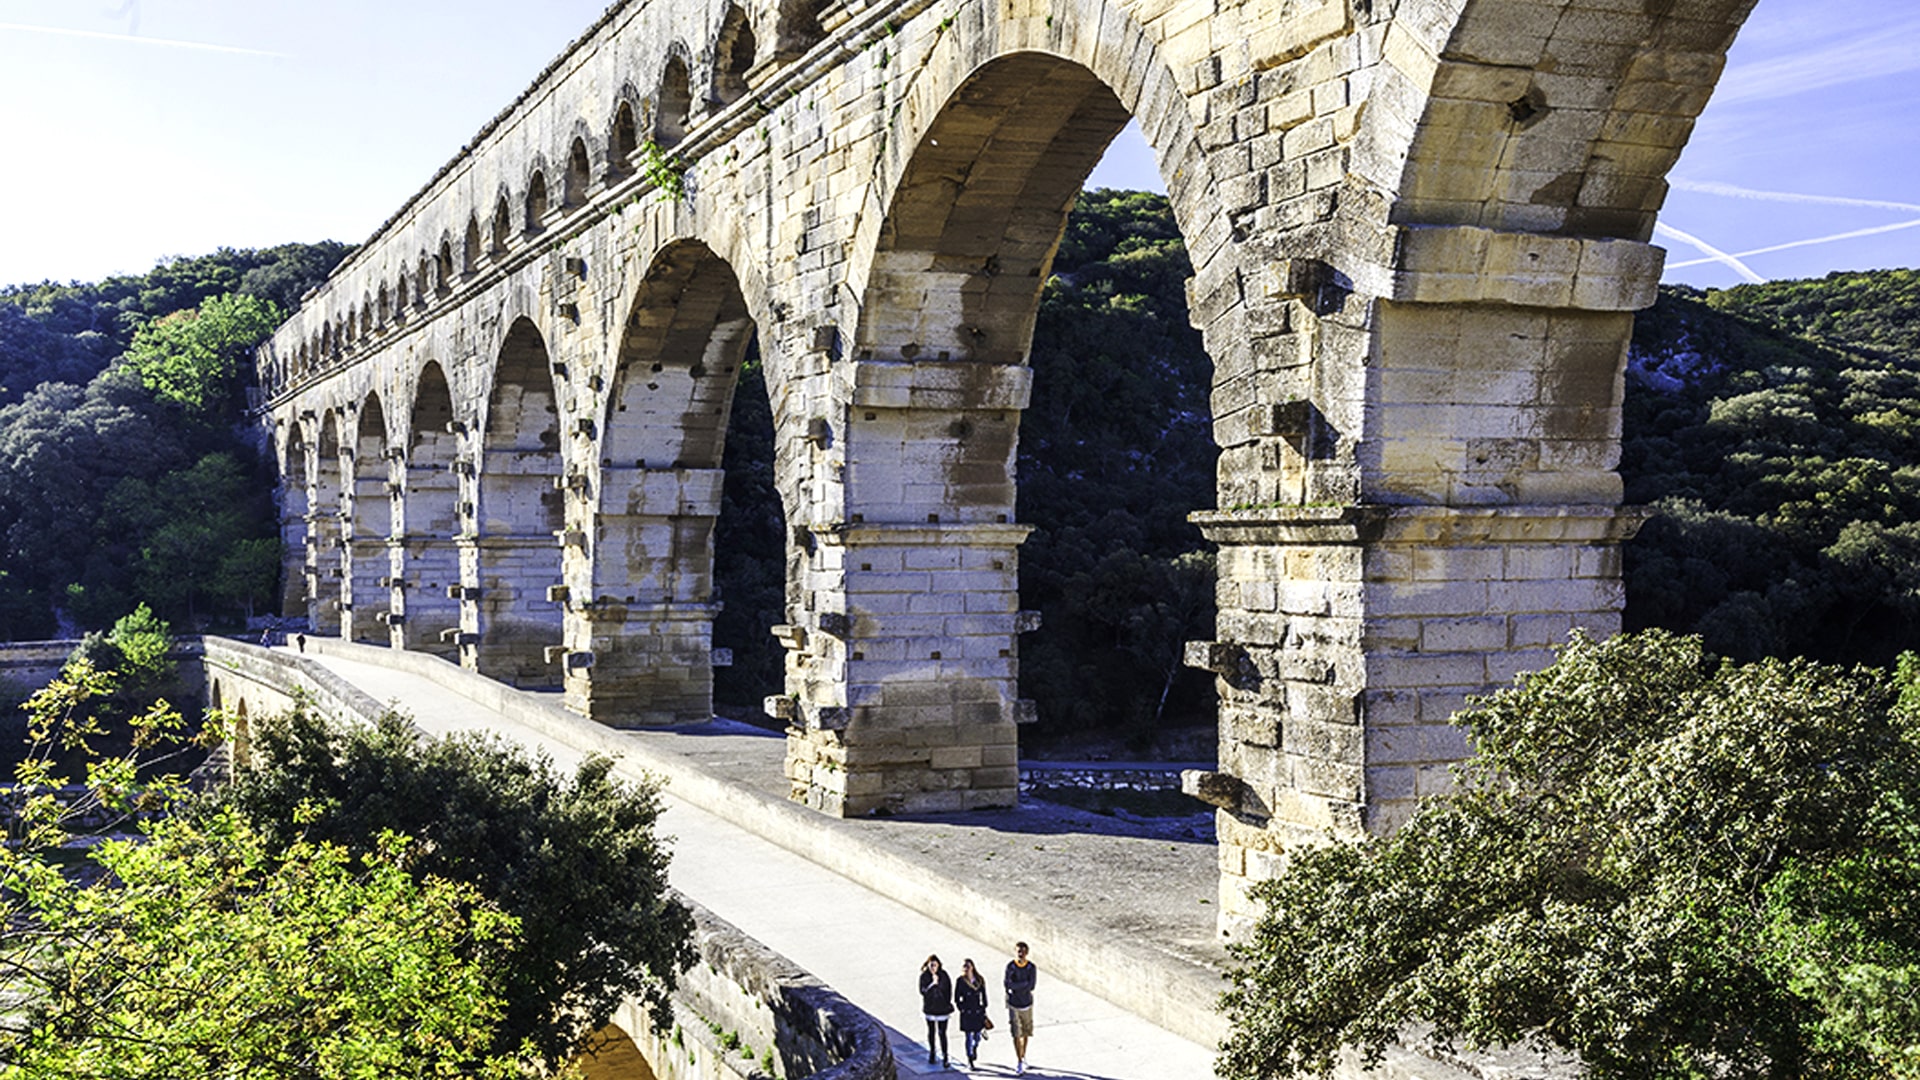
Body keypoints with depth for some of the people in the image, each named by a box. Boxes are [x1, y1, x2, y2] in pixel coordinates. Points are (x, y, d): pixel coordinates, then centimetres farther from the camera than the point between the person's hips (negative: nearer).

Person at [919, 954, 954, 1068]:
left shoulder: (944, 976, -10)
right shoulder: (924, 976, -8)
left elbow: (949, 991, -1)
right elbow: (922, 991, -15)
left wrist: (948, 1005, 1)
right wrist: (932, 984, -28)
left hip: (942, 1008, -2)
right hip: (929, 1009, 2)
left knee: (942, 1033, -2)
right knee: (931, 1031, 15)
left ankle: (944, 1057, 3)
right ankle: (931, 1054, 31)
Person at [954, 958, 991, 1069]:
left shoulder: (980, 980, 0)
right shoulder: (960, 981, -7)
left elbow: (984, 997, 6)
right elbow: (956, 998, -1)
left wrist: (984, 1010, 4)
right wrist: (962, 1008, -8)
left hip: (978, 1011, 2)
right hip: (966, 1013, -2)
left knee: (977, 1037, 8)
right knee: (969, 1037, -1)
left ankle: (974, 1049, 43)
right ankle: (969, 1061, 13)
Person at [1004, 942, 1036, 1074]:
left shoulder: (1031, 967, -7)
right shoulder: (1010, 966, -10)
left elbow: (1031, 986, -16)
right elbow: (1007, 985, -16)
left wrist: (1013, 986, -17)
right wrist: (1023, 985, -20)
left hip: (1027, 1004, 2)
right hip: (1013, 1005, -2)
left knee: (1025, 1033, 13)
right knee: (1016, 1034, -5)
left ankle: (1023, 1057, 32)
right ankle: (1018, 1061, 4)